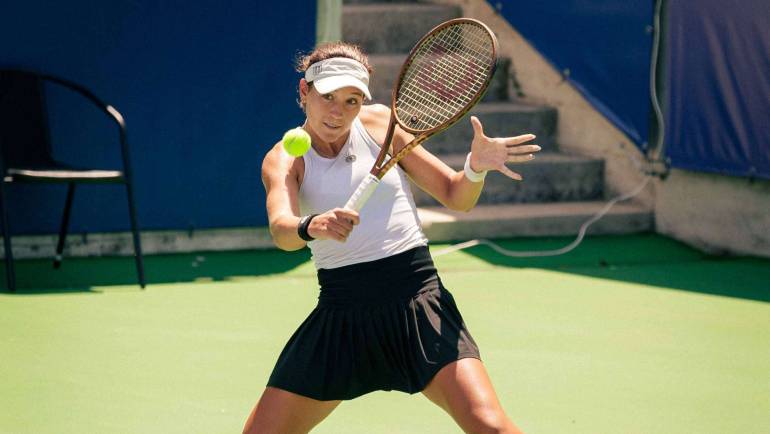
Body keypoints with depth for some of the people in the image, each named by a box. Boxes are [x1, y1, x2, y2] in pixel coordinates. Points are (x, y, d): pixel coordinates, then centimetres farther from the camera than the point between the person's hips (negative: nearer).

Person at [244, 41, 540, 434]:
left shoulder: (379, 124, 3)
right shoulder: (284, 159, -1)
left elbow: (455, 196, 7)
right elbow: (280, 228, -23)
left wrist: (476, 166, -15)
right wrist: (311, 226, -46)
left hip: (416, 301, 0)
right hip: (341, 310, 1)